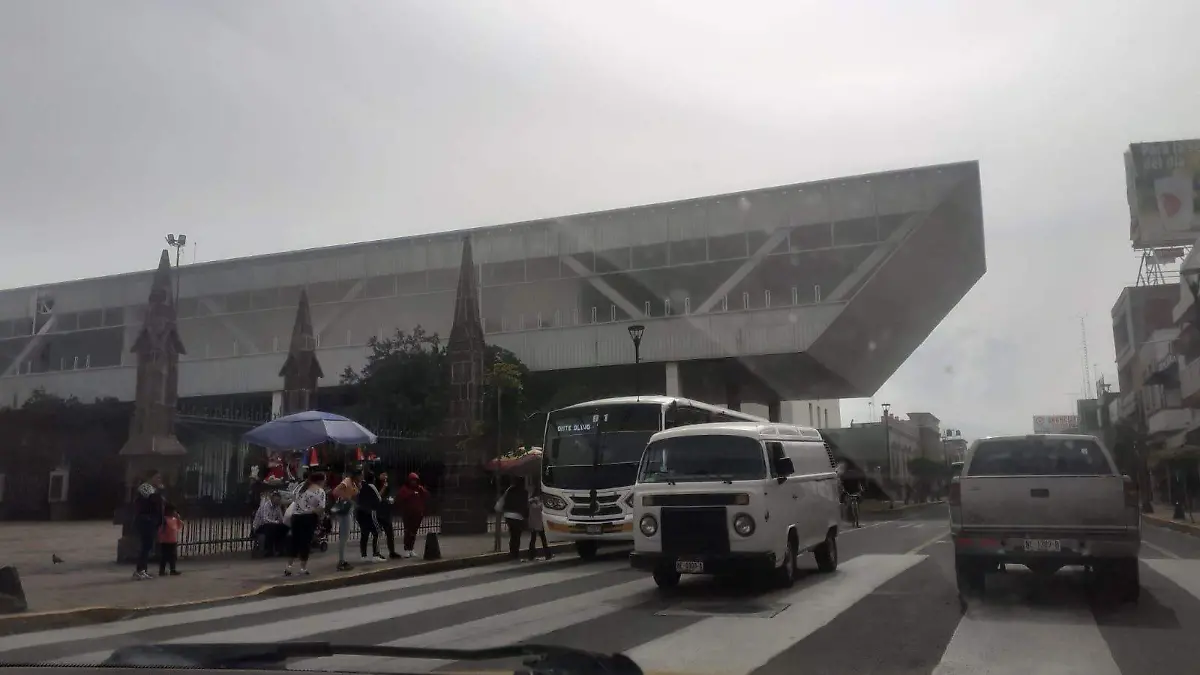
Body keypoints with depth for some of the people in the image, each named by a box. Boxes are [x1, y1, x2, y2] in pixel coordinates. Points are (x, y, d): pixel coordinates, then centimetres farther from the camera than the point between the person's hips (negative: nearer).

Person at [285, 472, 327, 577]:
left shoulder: (302, 488, 18)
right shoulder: (320, 491, -5)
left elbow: (296, 502, 16)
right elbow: (321, 508, -14)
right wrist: (319, 517, 1)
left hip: (296, 517, 6)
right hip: (308, 518, -6)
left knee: (295, 541, 12)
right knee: (306, 542, 1)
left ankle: (289, 566, 9)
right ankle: (303, 568, 6)